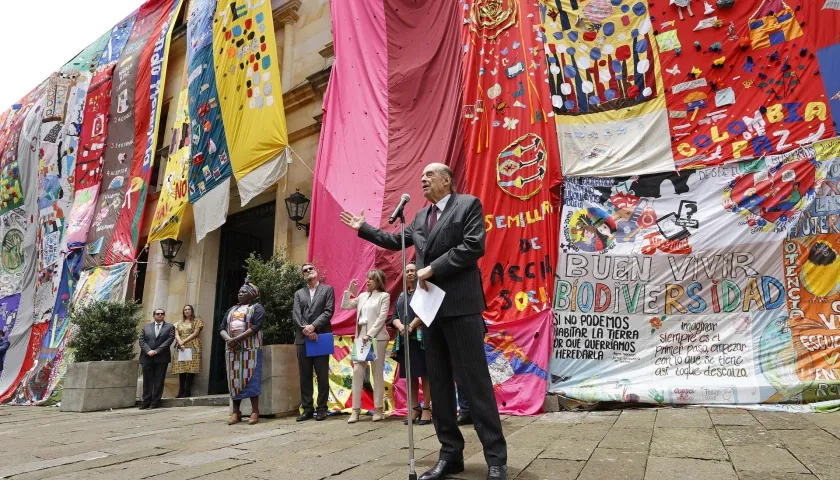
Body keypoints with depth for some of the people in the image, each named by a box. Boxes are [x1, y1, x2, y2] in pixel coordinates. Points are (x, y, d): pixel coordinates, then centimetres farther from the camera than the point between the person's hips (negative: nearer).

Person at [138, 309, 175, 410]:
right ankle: (146, 402, 10)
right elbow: (141, 340, 5)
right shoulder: (146, 327, 15)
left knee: (159, 381, -1)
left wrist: (157, 351, -13)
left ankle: (155, 402, 5)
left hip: (161, 358, -2)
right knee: (147, 381, 4)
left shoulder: (170, 327, 8)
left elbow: (169, 340, -4)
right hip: (147, 358, 2)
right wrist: (148, 351, -12)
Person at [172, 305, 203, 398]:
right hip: (181, 347, 4)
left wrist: (184, 341, -10)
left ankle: (187, 391, -8)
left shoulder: (197, 320, 8)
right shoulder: (179, 323, 20)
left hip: (192, 347, -3)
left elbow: (195, 333, -3)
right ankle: (181, 391, -2)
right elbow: (176, 335, 7)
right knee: (181, 369, -3)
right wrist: (180, 343, -12)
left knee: (190, 369, -9)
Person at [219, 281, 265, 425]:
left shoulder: (257, 308, 3)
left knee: (251, 379, -8)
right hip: (232, 350, 6)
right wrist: (228, 340, -10)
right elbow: (222, 328, 12)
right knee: (234, 379, 3)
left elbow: (255, 327, -12)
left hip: (250, 349, -5)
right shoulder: (231, 310, 21)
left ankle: (255, 412, -6)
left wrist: (236, 339, -18)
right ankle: (236, 412, 7)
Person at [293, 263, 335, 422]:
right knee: (305, 376, 5)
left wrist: (314, 326, -15)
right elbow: (296, 314, 4)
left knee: (322, 375, 0)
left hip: (321, 337, -3)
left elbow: (328, 311, -4)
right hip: (302, 339, 3)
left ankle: (322, 408, 7)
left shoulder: (327, 289, 8)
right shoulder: (299, 293, 17)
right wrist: (306, 329, -13)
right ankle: (307, 409, 12)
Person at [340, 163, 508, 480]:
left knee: (476, 381, -6)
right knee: (439, 384, 9)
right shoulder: (420, 216, 19)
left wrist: (432, 269, -14)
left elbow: (474, 246, -13)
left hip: (461, 305, -7)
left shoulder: (468, 204, 0)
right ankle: (450, 455, 18)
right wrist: (363, 228, 34)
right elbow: (397, 241, 33)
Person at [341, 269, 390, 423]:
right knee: (357, 371, -2)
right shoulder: (362, 296, 17)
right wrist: (349, 291, 9)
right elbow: (345, 306, 20)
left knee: (377, 372, 0)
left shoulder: (384, 296, 2)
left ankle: (378, 409, 5)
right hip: (361, 337, 5)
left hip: (377, 337, -5)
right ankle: (356, 409, 0)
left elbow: (382, 317, -9)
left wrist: (369, 335, -17)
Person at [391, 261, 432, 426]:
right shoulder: (401, 296, 19)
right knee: (410, 375, 7)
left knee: (424, 373, -6)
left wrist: (411, 326, -16)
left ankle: (427, 409, -2)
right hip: (404, 339, 6)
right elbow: (394, 317, 12)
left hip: (421, 337, -6)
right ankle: (415, 408, 13)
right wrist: (400, 326, -9)